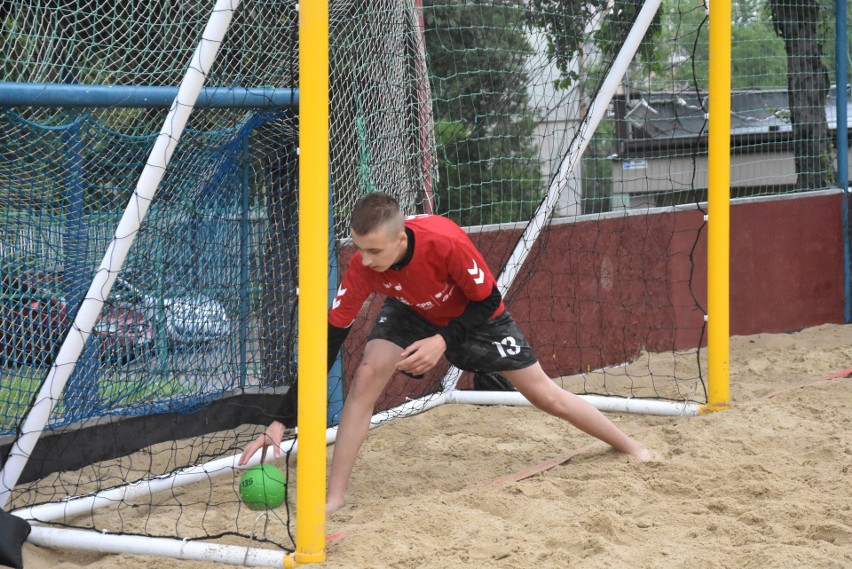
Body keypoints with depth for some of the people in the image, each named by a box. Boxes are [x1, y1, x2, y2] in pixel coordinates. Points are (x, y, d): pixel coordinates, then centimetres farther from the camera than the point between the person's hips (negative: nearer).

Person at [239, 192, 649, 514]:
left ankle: (629, 446, 31)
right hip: (411, 312, 2)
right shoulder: (361, 267, -34)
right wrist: (282, 420, -36)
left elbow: (488, 301, -25)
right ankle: (334, 497, -17)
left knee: (544, 394, 5)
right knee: (367, 375, -25)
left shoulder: (445, 241, -42)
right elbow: (327, 342, -31)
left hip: (475, 314, -2)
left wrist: (443, 341, -39)